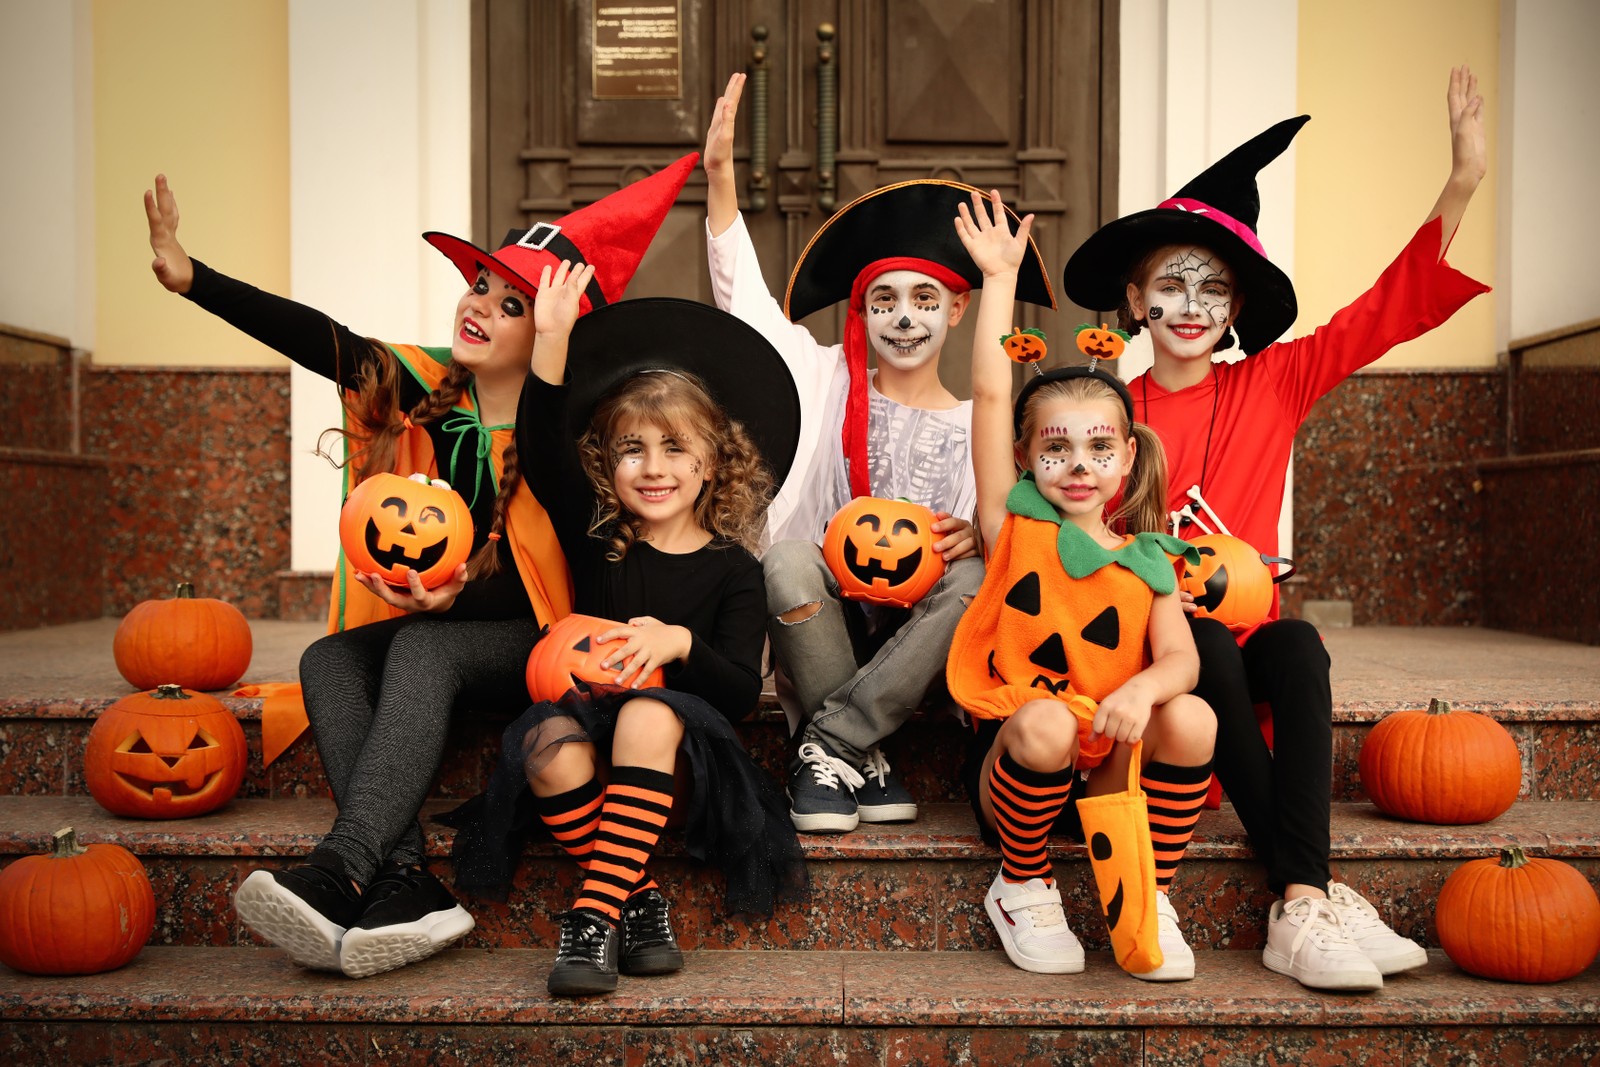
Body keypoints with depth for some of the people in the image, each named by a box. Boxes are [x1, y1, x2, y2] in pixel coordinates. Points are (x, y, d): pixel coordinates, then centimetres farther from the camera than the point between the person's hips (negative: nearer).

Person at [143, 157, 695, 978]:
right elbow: (316, 338, -10)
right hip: (423, 626, 5)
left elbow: (561, 576, -13)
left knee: (422, 650, -33)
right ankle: (407, 888, -36)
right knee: (328, 661, -22)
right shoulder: (423, 387, 2)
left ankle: (339, 872, -44)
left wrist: (459, 594, -30)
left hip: (531, 643, -5)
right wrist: (191, 278, -21)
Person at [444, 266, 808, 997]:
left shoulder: (732, 571, 4)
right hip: (587, 722, 2)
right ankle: (640, 903, -16)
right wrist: (553, 340, -15)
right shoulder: (597, 542, 9)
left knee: (648, 716, -36)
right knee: (551, 749, -33)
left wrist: (680, 642, -25)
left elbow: (742, 692, -6)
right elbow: (543, 449, -5)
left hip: (679, 767, -2)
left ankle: (596, 910, -30)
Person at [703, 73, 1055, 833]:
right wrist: (720, 175, -17)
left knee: (972, 578, -31)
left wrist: (972, 536, -22)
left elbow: (991, 536, 3)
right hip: (823, 617, 0)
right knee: (785, 551, -32)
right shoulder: (827, 382, 6)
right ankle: (861, 759, -16)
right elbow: (743, 295, -6)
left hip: (914, 641, 1)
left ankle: (826, 745, -20)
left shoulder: (975, 426, 8)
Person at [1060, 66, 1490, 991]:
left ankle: (1301, 905, -34)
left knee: (1299, 646, -31)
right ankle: (1314, 893, -29)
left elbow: (1390, 309, -3)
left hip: (1249, 627, 2)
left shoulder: (1273, 384, 5)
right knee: (1209, 647, -34)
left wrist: (1463, 182, -11)